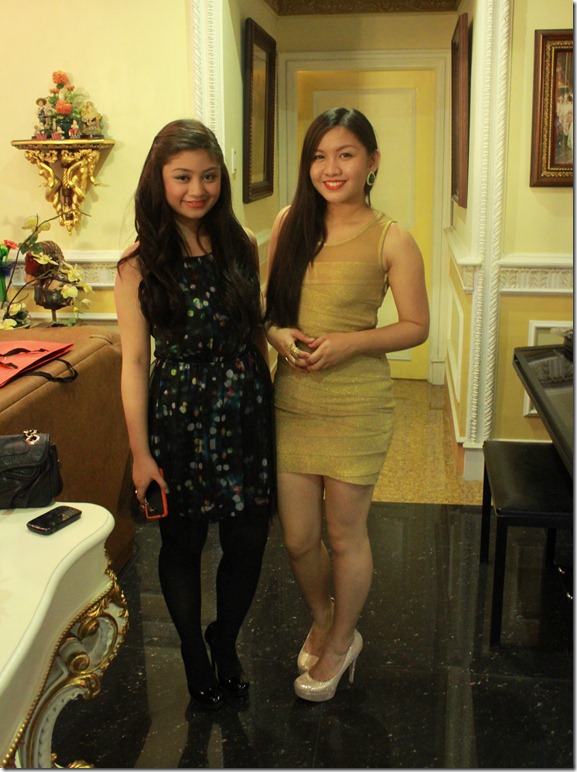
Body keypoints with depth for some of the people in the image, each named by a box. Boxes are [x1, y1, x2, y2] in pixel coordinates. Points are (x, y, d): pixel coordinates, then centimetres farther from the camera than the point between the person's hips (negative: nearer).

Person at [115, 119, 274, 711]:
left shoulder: (242, 246, 1)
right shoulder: (140, 263, -9)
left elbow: (256, 330, 9)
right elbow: (134, 360, -8)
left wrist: (264, 404, 8)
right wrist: (140, 452, -9)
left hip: (245, 412, 3)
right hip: (179, 417, -2)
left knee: (248, 542, 10)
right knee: (182, 545, 14)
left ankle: (226, 641, 39)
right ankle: (193, 652, 39)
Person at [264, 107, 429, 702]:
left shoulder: (391, 241, -8)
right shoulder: (290, 223, 4)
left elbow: (416, 327, -4)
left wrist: (350, 342, -18)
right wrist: (277, 333, -9)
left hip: (356, 405, -4)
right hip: (292, 401, 4)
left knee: (344, 534, 11)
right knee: (297, 537, 12)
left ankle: (341, 641, 37)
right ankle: (322, 621, 43)